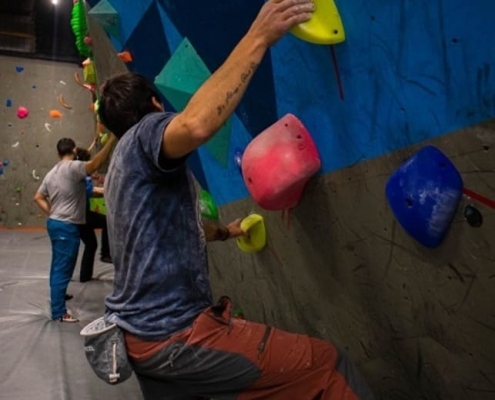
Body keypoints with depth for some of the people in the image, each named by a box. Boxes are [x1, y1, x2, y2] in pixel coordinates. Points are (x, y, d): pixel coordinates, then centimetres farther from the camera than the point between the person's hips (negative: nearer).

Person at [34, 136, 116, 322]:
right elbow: (96, 163, -35)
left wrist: (52, 212, 13)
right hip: (67, 226, -10)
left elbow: (38, 197, 18)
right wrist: (112, 140, -40)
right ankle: (58, 312, -1)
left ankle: (58, 293, 44)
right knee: (63, 268, -6)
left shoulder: (52, 172, 13)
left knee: (58, 264, 25)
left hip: (54, 223, 10)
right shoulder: (73, 167, -16)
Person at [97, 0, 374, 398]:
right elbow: (197, 125, -35)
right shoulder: (145, 135, -9)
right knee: (328, 365, -7)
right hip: (173, 335, -10)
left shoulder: (122, 165, 19)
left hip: (141, 335, 10)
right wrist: (258, 38, -26)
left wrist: (225, 231, 46)